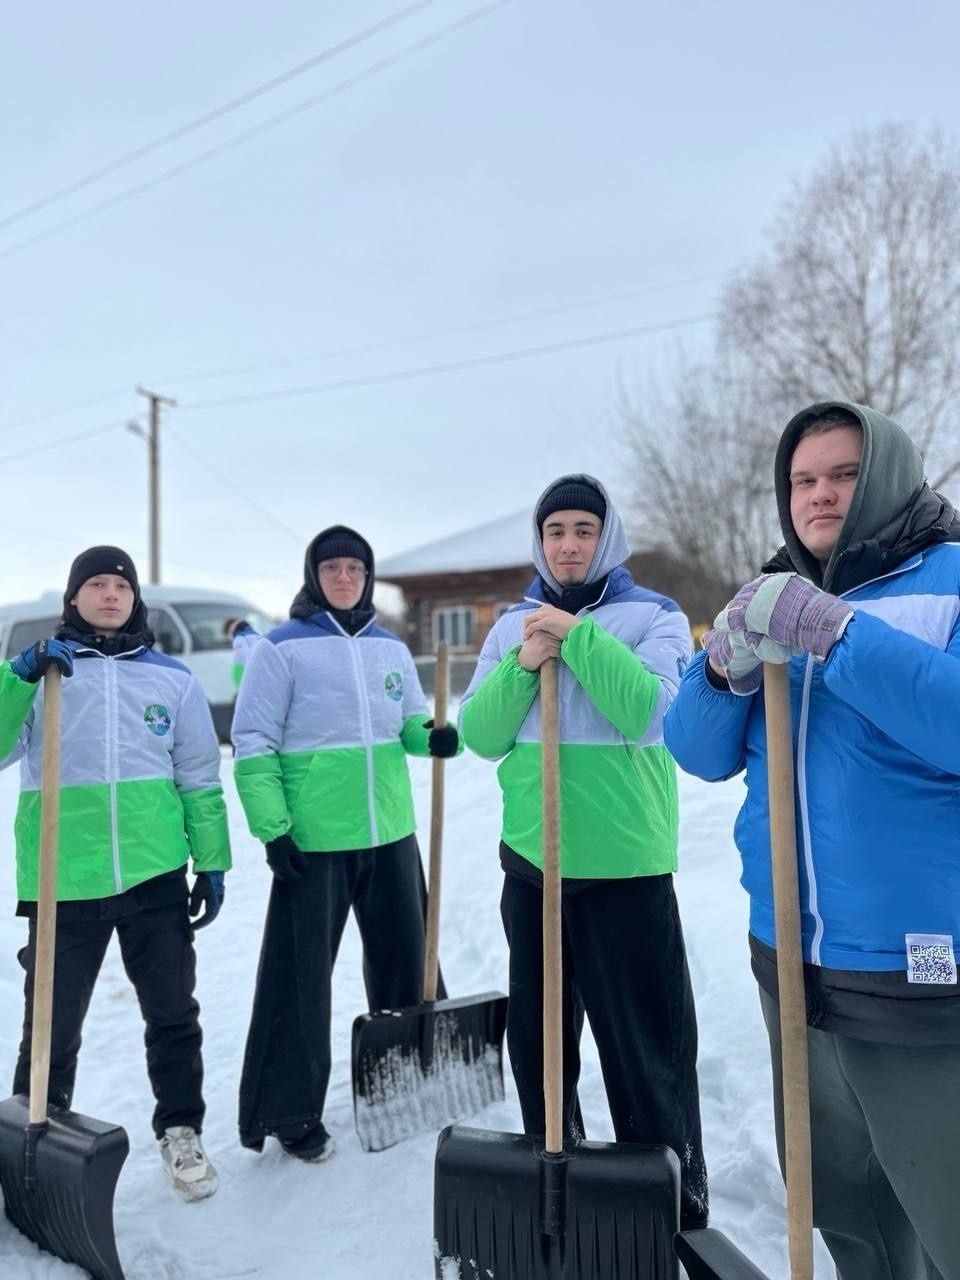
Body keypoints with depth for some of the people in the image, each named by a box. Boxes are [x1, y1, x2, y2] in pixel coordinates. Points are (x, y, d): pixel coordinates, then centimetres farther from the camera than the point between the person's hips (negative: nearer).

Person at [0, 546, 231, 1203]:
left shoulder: (171, 676, 6)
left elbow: (200, 777, 8)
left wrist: (212, 863, 6)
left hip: (155, 875, 1)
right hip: (63, 882, -1)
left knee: (174, 1014, 10)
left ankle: (182, 1133, 29)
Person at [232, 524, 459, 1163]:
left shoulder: (391, 648, 9)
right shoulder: (282, 648, -7)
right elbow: (253, 744, -8)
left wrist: (435, 737, -9)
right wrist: (273, 829, -14)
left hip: (391, 832, 5)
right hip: (313, 839, -5)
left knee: (404, 957, 18)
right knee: (300, 974, 4)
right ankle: (291, 1111, 22)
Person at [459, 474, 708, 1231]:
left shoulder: (655, 616, -2)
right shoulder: (513, 625, 9)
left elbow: (646, 711, -19)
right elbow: (480, 735, 1)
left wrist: (578, 636, -19)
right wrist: (524, 666, -14)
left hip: (624, 861, -4)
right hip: (530, 859, 5)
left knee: (646, 1042, 4)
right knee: (535, 1034, 17)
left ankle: (673, 1197, 24)